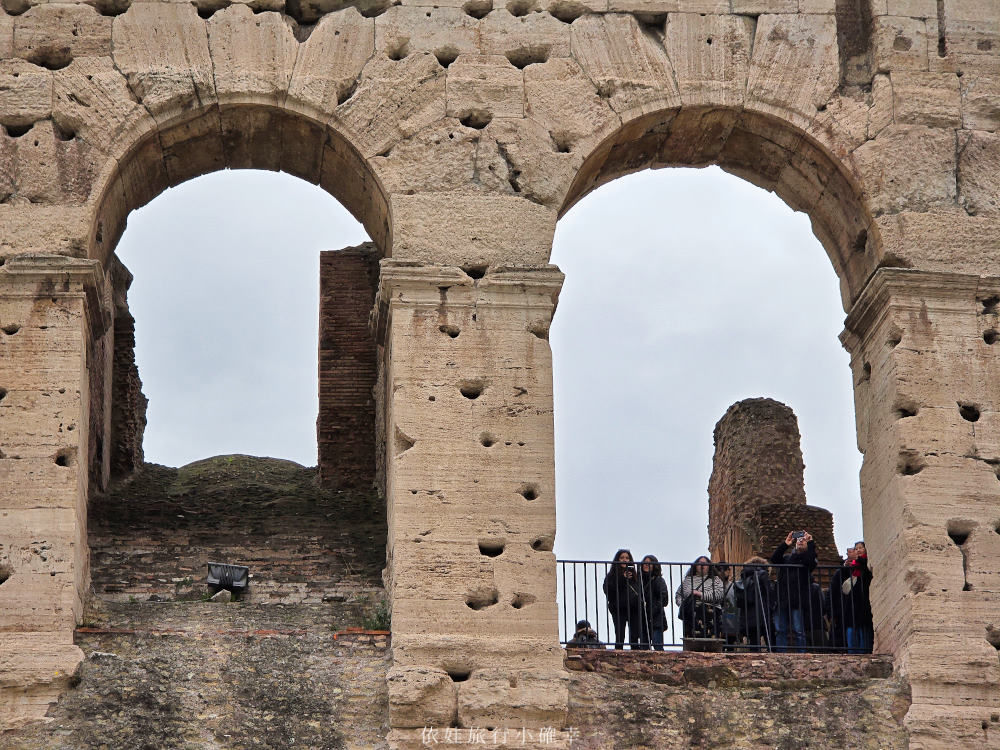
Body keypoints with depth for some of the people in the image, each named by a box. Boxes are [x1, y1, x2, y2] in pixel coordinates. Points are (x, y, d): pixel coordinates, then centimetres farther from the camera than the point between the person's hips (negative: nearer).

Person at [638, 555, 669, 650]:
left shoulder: (658, 581, -3)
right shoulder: (639, 579, 12)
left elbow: (664, 599, -8)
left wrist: (652, 611, -15)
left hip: (655, 620, -5)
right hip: (642, 620, 5)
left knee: (657, 646, -11)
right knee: (643, 647, 5)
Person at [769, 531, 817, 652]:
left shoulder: (807, 557, 10)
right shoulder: (786, 557, 22)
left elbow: (811, 562, -13)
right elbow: (774, 559, 5)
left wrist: (810, 543, -8)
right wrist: (785, 545, -2)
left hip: (798, 601, -4)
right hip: (782, 600, 4)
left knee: (798, 632, -7)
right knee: (780, 631, 2)